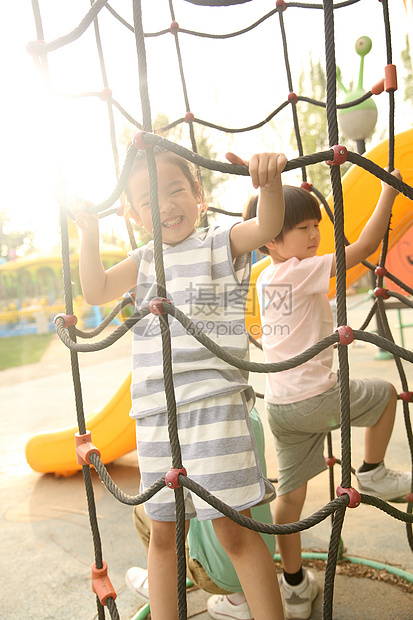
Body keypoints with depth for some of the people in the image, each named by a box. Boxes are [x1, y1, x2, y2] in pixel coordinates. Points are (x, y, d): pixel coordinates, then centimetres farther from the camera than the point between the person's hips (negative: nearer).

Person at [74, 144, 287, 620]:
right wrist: (89, 234, 2)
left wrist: (269, 180, -36)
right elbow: (96, 292, 10)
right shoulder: (144, 260, 15)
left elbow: (267, 226, -17)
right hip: (155, 413, 5)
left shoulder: (221, 243, 1)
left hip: (214, 406, -5)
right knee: (162, 531, 16)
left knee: (232, 528, -1)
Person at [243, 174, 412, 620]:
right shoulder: (303, 271, -13)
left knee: (290, 492, 16)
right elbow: (364, 246, -14)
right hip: (315, 399, -7)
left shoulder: (265, 278, 9)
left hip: (280, 405, 8)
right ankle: (372, 473, 32)